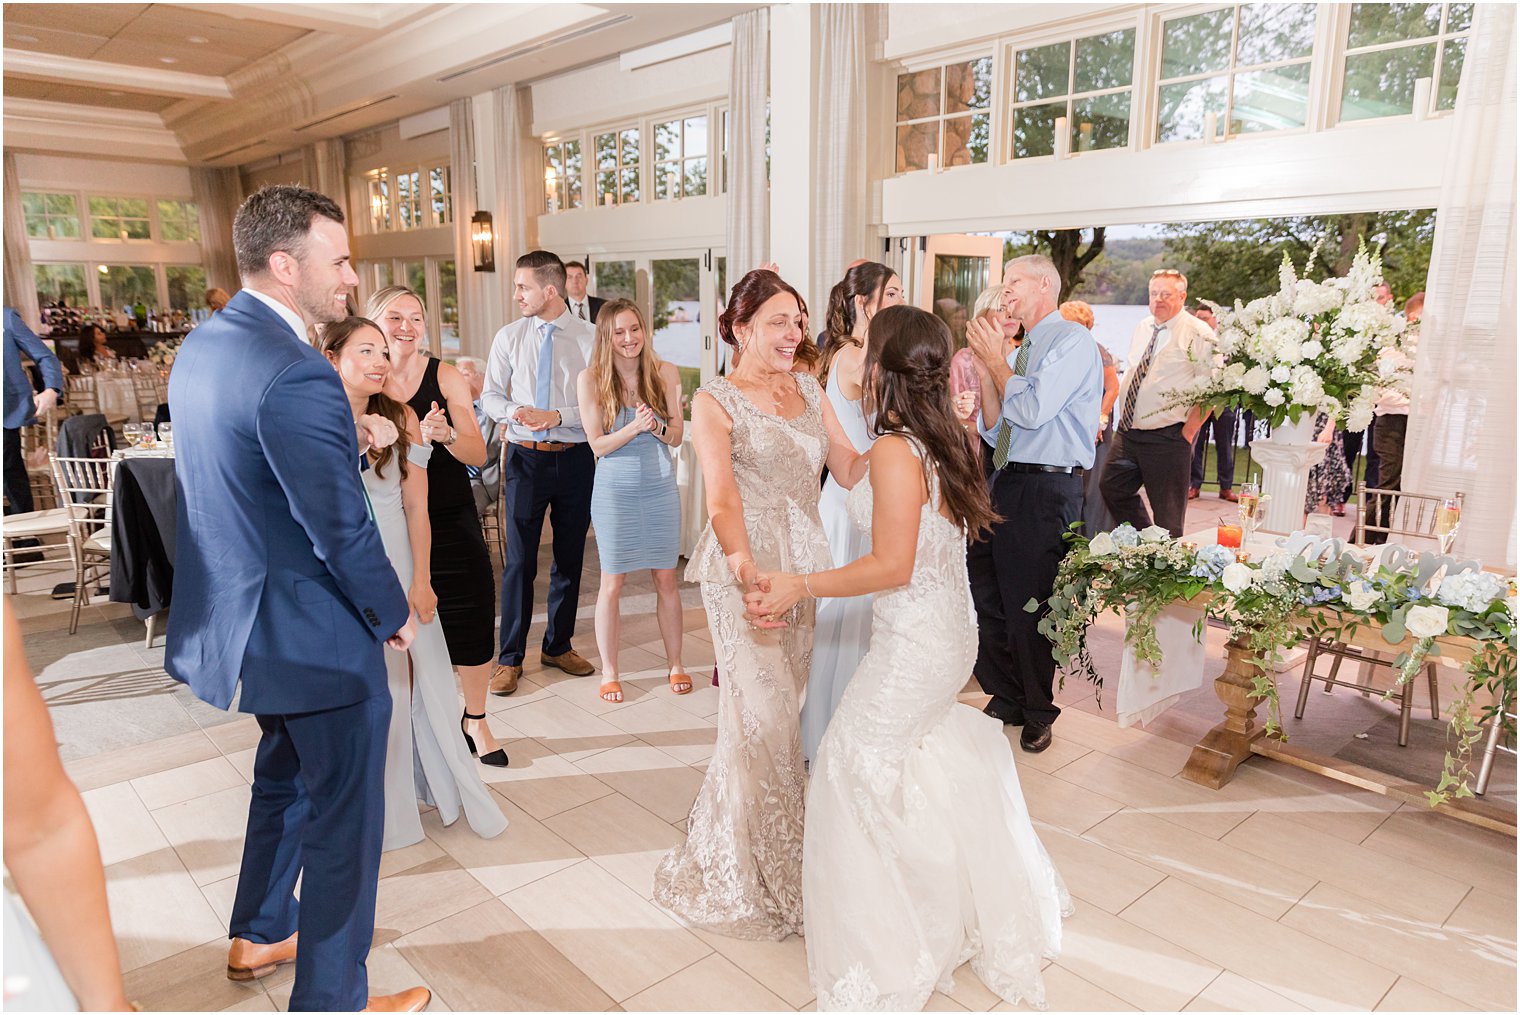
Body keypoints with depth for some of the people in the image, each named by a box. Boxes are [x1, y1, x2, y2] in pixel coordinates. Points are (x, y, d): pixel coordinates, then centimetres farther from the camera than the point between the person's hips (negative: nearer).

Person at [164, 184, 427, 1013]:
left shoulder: (201, 346, 4)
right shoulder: (295, 374, -27)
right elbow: (342, 530, -25)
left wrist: (349, 441, 7)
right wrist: (395, 615, -9)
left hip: (238, 616, 10)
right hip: (315, 635, -10)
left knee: (285, 777, 29)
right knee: (344, 818, 9)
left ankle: (258, 936, 48)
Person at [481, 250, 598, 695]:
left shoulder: (588, 338, -4)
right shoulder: (508, 337, 3)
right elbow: (490, 395, 8)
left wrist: (558, 416, -17)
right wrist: (513, 411, -12)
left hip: (575, 458, 0)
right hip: (526, 458, 0)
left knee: (570, 558, 11)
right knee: (519, 561, 1)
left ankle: (558, 645, 29)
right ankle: (510, 658, 13)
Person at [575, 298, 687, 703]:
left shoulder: (665, 373, 0)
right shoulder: (590, 379, -6)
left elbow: (677, 435, 4)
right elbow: (597, 445, -6)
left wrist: (656, 427, -17)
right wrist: (634, 428, -21)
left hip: (661, 487, 2)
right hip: (615, 491, -2)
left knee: (666, 580, 9)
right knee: (612, 584, 4)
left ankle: (675, 664, 24)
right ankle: (609, 672, 19)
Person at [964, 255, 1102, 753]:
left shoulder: (1072, 339, -7)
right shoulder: (1020, 352, 17)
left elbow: (1032, 410, -20)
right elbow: (995, 431, 13)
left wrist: (995, 359, -7)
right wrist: (987, 369, 3)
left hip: (1045, 490, -8)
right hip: (1004, 484, 8)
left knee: (1027, 607, 1)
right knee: (985, 597, 12)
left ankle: (1036, 714, 22)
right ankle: (1005, 698, 31)